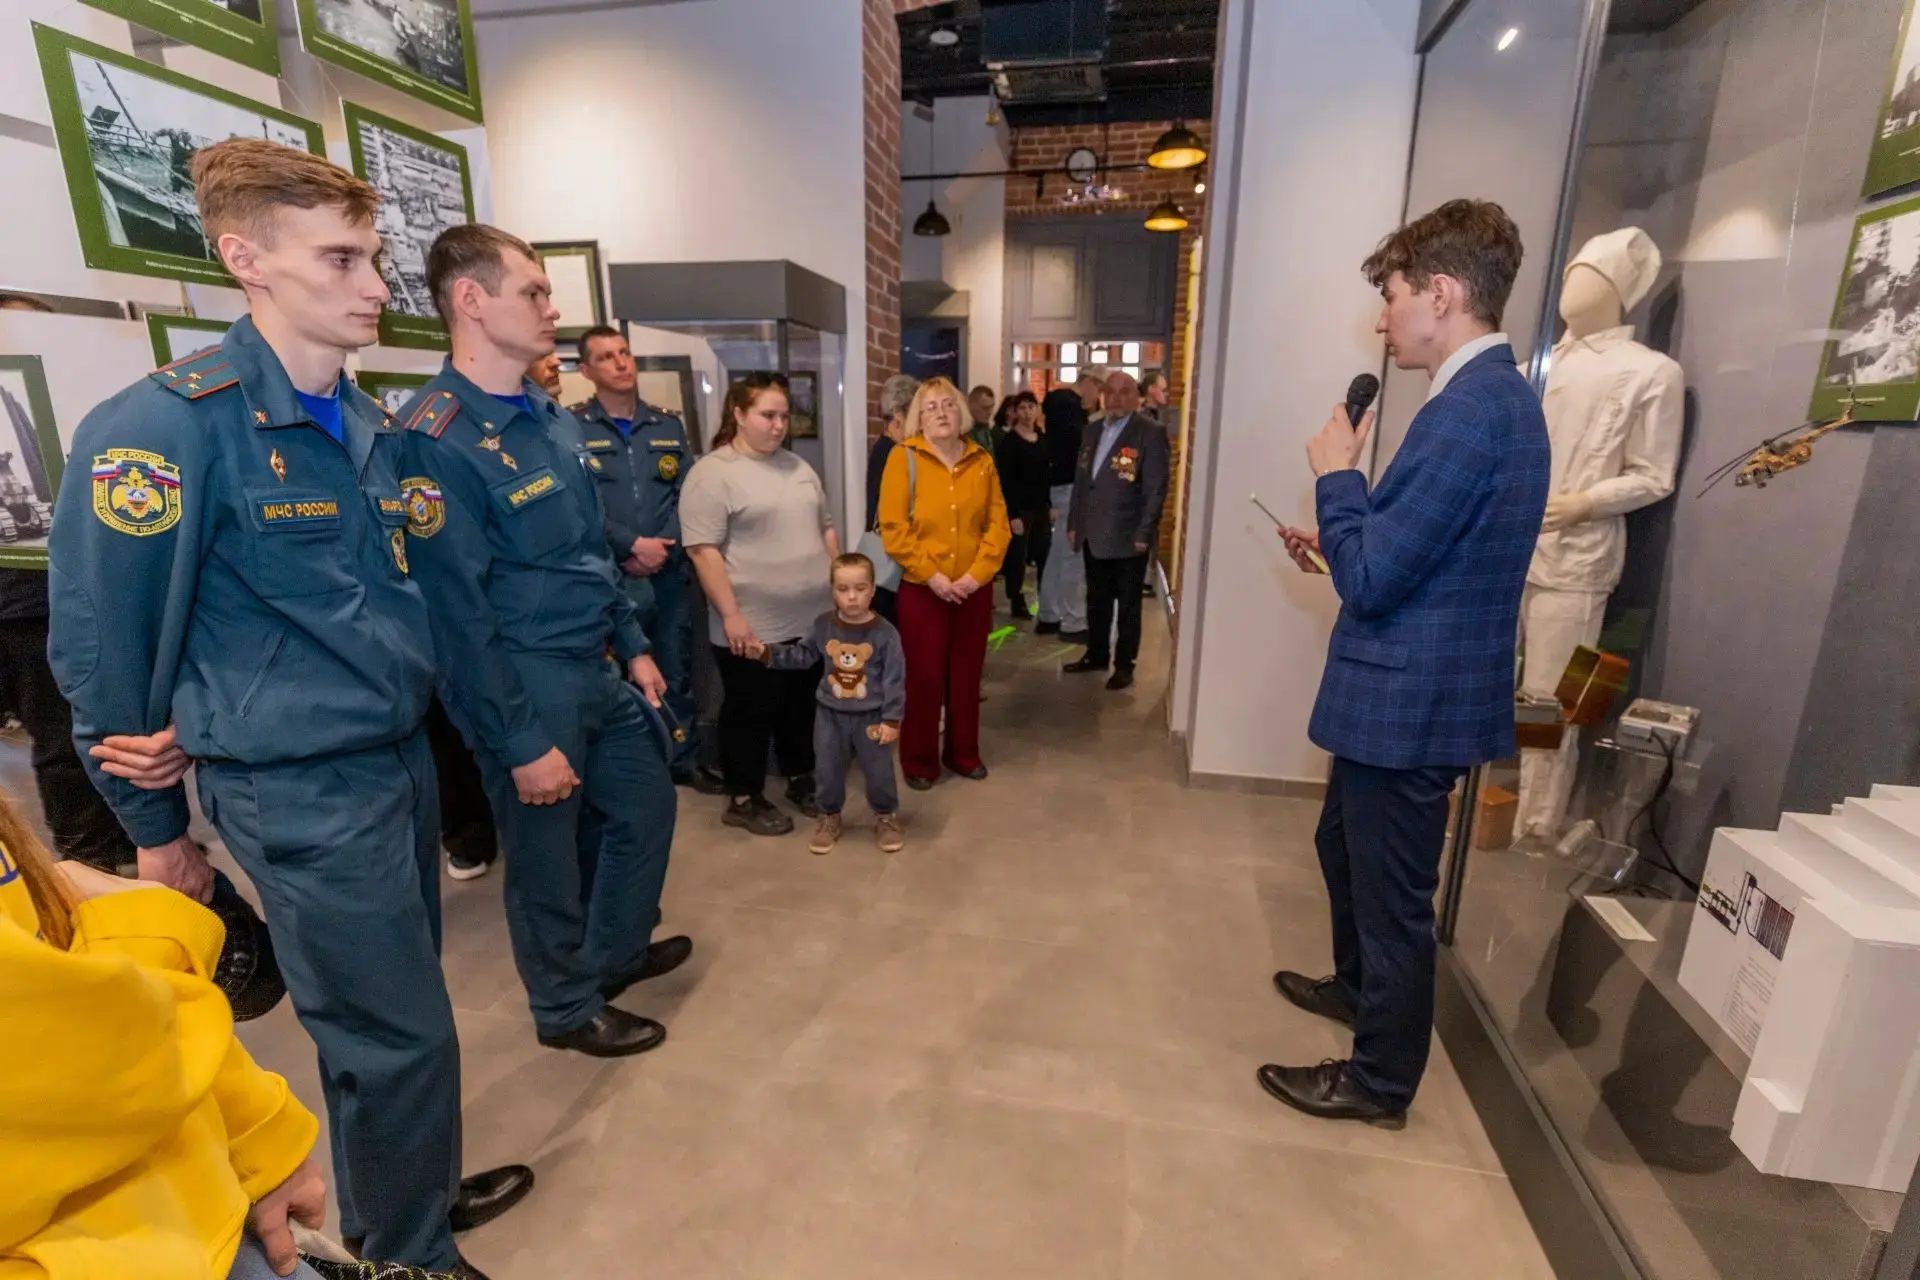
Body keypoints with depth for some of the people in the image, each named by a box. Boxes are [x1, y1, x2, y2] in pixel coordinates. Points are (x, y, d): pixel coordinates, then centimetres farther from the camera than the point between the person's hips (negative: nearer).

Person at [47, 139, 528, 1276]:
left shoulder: (372, 427, 7)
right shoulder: (167, 426, -15)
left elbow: (382, 603, 11)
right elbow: (100, 645, -10)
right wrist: (156, 826, 0)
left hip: (403, 757, 7)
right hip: (301, 790, -7)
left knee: (390, 1016, 22)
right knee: (400, 1036, 6)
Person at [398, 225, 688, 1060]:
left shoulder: (552, 418, 8)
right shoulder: (437, 440, -19)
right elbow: (457, 614, -20)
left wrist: (632, 646, 13)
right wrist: (521, 743, -18)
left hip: (598, 669, 8)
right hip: (525, 686, -8)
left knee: (644, 803, 20)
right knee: (547, 853, 11)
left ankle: (612, 955, 45)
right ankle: (568, 1008, 36)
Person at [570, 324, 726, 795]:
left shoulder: (668, 426, 12)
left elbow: (687, 495, 5)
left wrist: (661, 548, -8)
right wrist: (632, 545, -16)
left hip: (671, 573, 4)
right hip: (609, 577, -3)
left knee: (677, 672, 12)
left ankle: (685, 759, 27)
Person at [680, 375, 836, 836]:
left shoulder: (798, 466, 12)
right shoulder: (712, 474, -11)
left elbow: (825, 528, 19)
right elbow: (703, 551, -16)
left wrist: (836, 584, 14)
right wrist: (731, 614, -19)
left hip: (811, 620, 7)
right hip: (753, 627, -7)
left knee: (804, 707, 17)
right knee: (751, 713, 7)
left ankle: (801, 781, 35)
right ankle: (743, 800, 22)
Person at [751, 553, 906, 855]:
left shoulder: (885, 633, -15)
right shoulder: (823, 626, -7)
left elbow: (894, 680, -12)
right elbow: (802, 656, 8)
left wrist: (891, 719, -13)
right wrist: (768, 652, -3)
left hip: (870, 716, -2)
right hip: (830, 714, 3)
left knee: (879, 772, 10)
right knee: (827, 771, 13)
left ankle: (886, 817, 34)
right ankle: (829, 818, 36)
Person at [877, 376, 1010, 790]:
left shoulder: (981, 460, 5)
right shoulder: (903, 458, -5)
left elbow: (997, 524, 3)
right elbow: (893, 528, -10)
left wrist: (976, 573, -9)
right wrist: (931, 575, -15)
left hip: (974, 590, 3)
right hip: (921, 589, -3)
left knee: (967, 676, 13)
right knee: (924, 677, 4)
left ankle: (963, 753, 30)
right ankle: (919, 761, 20)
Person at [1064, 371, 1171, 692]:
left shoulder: (1151, 433, -8)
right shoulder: (1093, 432, 12)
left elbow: (1156, 489, -12)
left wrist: (1143, 534, -16)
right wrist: (1074, 523, 12)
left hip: (1128, 537, -6)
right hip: (1094, 535, 6)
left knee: (1128, 605, 8)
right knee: (1096, 601, 16)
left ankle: (1124, 665, 19)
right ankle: (1096, 654, 31)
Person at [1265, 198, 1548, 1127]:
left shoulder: (1465, 412, -23)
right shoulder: (1498, 395, 10)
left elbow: (1372, 580, -24)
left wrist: (1337, 475, -12)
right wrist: (1339, 544, 8)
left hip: (1409, 700, -10)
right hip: (1416, 690, 10)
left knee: (1392, 891, 7)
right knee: (1343, 842, 27)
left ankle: (1380, 1081, 30)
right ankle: (1359, 988, 50)